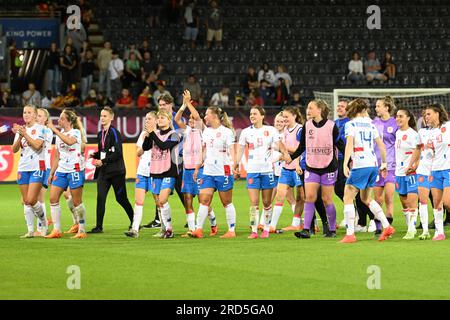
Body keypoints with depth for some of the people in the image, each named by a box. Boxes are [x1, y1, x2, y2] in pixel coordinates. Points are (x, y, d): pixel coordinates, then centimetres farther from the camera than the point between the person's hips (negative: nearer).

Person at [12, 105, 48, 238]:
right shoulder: (20, 129, 11)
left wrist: (25, 134, -21)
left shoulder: (39, 129, -4)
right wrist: (19, 136, -12)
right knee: (26, 201, 4)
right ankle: (30, 231, 8)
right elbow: (14, 149, 3)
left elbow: (37, 145, -18)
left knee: (31, 200, -13)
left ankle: (44, 223, 10)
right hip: (23, 168, 6)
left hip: (37, 167, -6)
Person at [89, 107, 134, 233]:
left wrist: (103, 161, -20)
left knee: (121, 198, 4)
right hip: (104, 171, 6)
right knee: (100, 198, -7)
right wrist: (95, 155, 1)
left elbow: (117, 153, -17)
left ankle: (134, 222, 21)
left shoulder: (114, 133, -11)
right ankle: (99, 226, -7)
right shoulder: (100, 134, 12)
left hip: (116, 170, -6)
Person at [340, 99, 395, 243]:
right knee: (366, 198, 21)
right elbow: (381, 145, 16)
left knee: (348, 198, -1)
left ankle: (350, 234, -8)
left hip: (360, 166, -7)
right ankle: (387, 227, 16)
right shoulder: (370, 124, 15)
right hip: (373, 165, 7)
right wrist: (384, 163, 26)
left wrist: (345, 164, -22)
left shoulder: (351, 124, -2)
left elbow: (349, 144, -16)